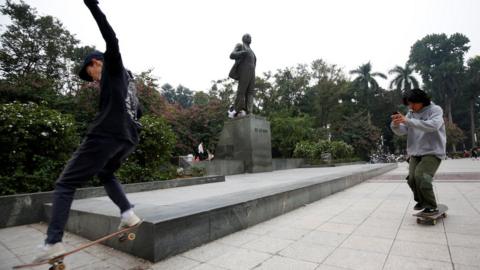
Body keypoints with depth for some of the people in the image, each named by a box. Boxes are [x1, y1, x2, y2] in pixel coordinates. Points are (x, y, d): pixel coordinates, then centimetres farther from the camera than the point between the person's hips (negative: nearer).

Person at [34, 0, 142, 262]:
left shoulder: (114, 68, 10)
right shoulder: (126, 80, 30)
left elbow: (112, 41, -7)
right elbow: (138, 112, 32)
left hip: (106, 136, -8)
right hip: (128, 139, 8)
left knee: (65, 184, 2)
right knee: (106, 174, 28)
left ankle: (53, 243, -4)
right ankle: (128, 213, 9)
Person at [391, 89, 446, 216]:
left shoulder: (435, 110, -7)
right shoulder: (411, 113, 8)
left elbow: (432, 125, -28)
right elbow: (401, 131, -1)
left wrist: (407, 121, -35)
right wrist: (396, 124, -24)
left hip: (433, 152, -4)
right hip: (415, 153, 5)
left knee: (421, 176, -21)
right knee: (412, 178, -6)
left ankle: (431, 207, -2)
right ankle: (421, 201, 22)